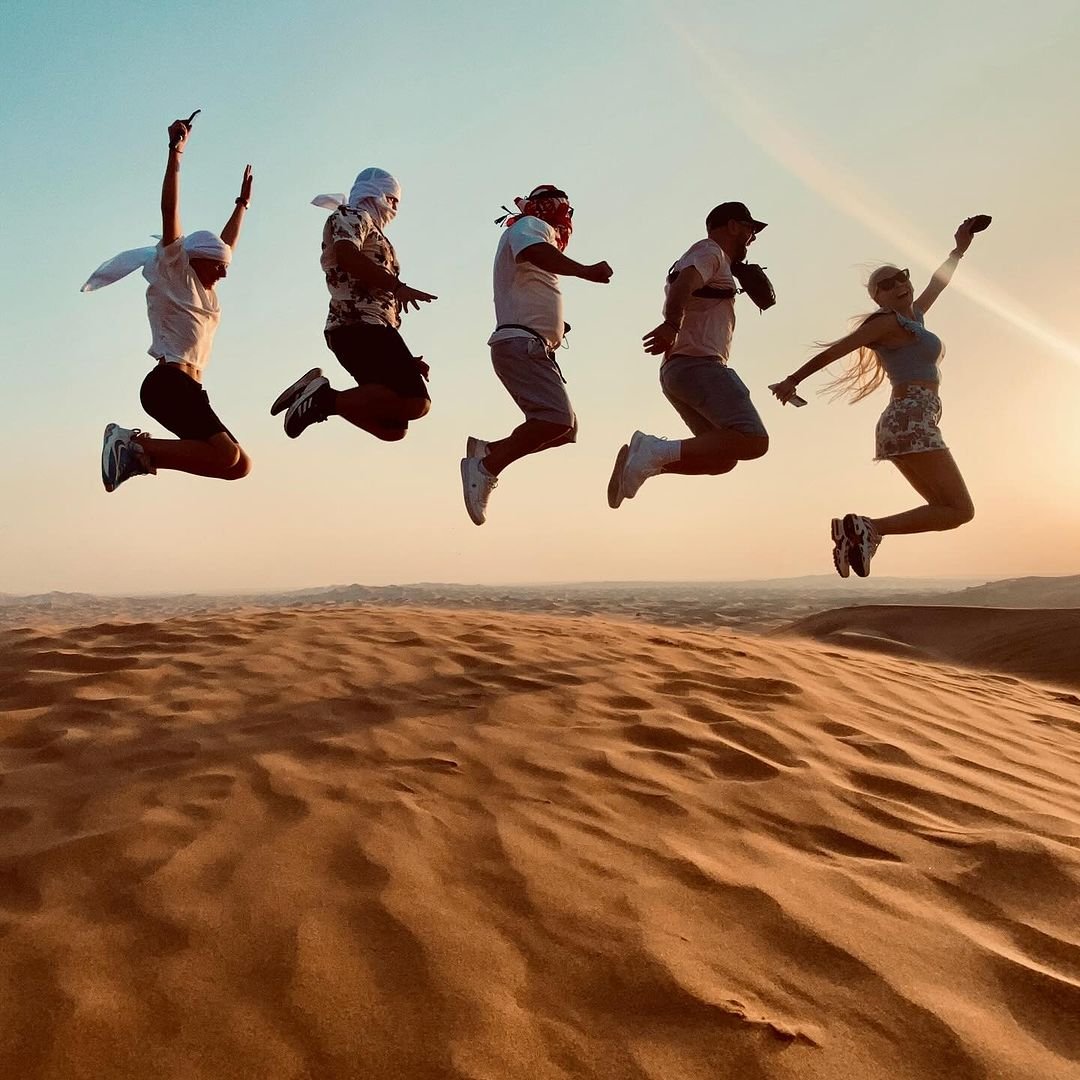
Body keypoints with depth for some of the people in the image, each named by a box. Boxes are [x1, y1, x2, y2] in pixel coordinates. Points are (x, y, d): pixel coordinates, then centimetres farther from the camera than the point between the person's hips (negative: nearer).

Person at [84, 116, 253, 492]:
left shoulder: (206, 292, 27)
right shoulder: (174, 275, 6)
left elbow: (226, 243, 40)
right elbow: (170, 211, -5)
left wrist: (242, 202, 47)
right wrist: (176, 151, -9)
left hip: (188, 389, 9)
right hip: (168, 382, -9)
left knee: (239, 465, 0)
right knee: (227, 454, -25)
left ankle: (138, 450, -1)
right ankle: (134, 445, -16)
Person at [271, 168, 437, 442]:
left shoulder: (372, 233, 34)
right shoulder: (351, 216, 9)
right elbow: (347, 255, -15)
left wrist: (405, 360, 21)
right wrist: (397, 286, -21)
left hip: (371, 328, 9)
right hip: (360, 326, -9)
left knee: (394, 427, 4)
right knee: (416, 402, -22)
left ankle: (321, 397, -2)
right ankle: (327, 399, -21)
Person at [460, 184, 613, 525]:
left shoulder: (536, 234, 33)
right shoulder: (532, 226, 4)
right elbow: (534, 252, -23)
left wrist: (555, 328, 21)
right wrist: (586, 271, -30)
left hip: (534, 348, 10)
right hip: (522, 342, -10)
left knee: (563, 427, 5)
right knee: (557, 419, -25)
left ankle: (487, 451, 4)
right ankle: (487, 467, -20)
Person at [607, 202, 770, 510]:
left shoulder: (713, 261, 32)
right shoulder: (709, 250, 3)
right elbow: (684, 283, -20)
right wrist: (672, 324, -37)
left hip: (677, 369, 10)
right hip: (698, 364, -10)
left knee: (723, 458, 6)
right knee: (752, 440, -23)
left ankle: (648, 459, -6)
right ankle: (660, 452, -30)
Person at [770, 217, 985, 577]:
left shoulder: (913, 318, 21)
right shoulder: (888, 321, -3)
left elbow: (935, 285, 40)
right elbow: (834, 350, -7)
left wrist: (959, 249, 48)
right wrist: (792, 381, -10)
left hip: (903, 425, 9)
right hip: (912, 422, -9)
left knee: (945, 508, 11)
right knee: (961, 511, -12)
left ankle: (856, 535, -4)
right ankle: (867, 528, -25)